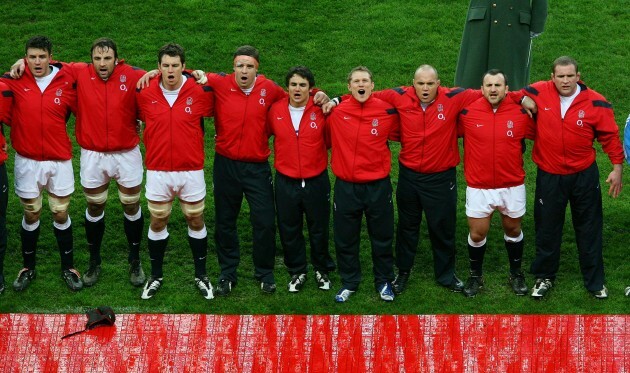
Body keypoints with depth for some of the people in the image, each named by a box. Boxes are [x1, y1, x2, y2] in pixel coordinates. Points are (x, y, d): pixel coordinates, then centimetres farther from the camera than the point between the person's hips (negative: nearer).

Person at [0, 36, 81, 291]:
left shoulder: (67, 81, -6)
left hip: (59, 160, 0)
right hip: (27, 160, 0)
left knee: (61, 214, 9)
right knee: (31, 214, 10)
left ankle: (68, 268, 23)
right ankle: (28, 268, 25)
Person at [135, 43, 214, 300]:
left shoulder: (200, 92, -9)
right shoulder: (145, 94, -7)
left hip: (191, 170, 0)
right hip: (157, 171, 0)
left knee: (196, 221, 10)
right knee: (157, 222, 10)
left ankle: (201, 276, 24)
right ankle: (155, 276, 24)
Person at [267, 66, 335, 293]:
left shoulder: (321, 111, -9)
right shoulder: (275, 110, -4)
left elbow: (331, 140, 0)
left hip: (316, 181, -1)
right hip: (285, 182, 1)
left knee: (319, 229, 12)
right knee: (289, 231, 12)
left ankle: (321, 269, 32)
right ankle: (297, 272, 30)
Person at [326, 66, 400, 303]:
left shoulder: (387, 111, -6)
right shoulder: (336, 111, -5)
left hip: (378, 185, 0)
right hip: (346, 185, 1)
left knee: (382, 237, 11)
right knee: (345, 238, 10)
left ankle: (384, 282, 28)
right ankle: (349, 283, 26)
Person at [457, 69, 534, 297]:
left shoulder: (521, 113, -7)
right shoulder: (468, 113, -9)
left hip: (512, 186, 1)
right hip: (478, 187, -1)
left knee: (513, 230, 17)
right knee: (477, 234, 5)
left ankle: (516, 274, 36)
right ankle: (476, 276, 26)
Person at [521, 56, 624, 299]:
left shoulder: (596, 103, -12)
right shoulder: (540, 93, -11)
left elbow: (610, 136, -4)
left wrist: (617, 168, -4)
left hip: (584, 176, -1)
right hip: (549, 176, 1)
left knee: (590, 230, 10)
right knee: (547, 228, 13)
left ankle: (595, 281, 23)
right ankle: (544, 277, 30)